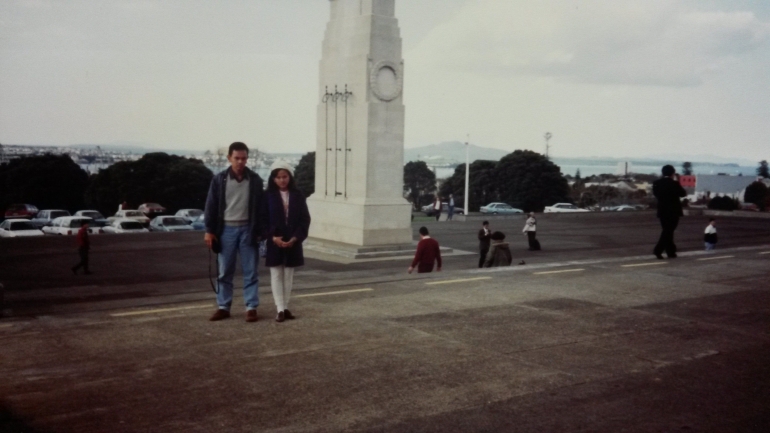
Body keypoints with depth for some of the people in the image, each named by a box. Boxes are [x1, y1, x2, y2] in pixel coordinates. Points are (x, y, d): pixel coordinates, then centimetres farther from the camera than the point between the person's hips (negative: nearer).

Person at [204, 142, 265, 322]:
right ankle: (223, 307, 15)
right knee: (225, 272, 7)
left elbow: (260, 207, 3)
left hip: (247, 229, 0)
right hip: (226, 229, 1)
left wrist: (259, 231, -2)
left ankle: (251, 307, 9)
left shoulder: (255, 180, 1)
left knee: (250, 271, 2)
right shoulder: (219, 179, 1)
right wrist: (209, 230, -4)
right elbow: (211, 206, 2)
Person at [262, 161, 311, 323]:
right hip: (274, 242, -2)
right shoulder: (268, 196, -2)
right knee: (276, 275, 0)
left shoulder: (298, 196, 2)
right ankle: (280, 309, 2)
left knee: (288, 275, 9)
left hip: (293, 242, 2)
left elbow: (305, 219, 0)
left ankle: (285, 307, 18)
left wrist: (295, 238, -11)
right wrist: (272, 237, -16)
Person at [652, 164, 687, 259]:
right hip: (673, 211, -5)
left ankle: (671, 252, 19)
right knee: (668, 231, -2)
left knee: (667, 231, 14)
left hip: (662, 211, 5)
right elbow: (683, 193, -3)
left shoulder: (656, 183, 1)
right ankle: (658, 250, -15)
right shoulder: (674, 183, -14)